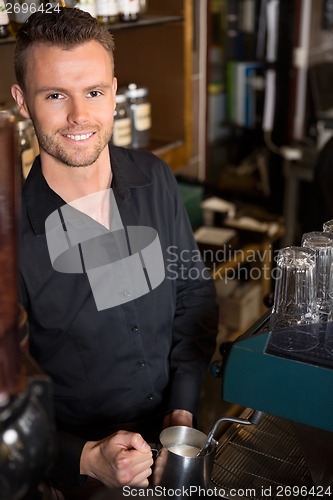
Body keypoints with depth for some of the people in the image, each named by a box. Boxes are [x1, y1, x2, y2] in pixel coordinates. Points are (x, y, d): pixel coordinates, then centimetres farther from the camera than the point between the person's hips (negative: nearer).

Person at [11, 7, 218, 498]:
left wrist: (184, 407, -4)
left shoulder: (155, 178, -9)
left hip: (176, 437, 4)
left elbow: (195, 291, 2)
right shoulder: (16, 229, -22)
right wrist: (86, 458, -23)